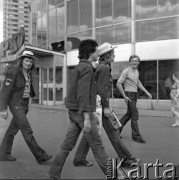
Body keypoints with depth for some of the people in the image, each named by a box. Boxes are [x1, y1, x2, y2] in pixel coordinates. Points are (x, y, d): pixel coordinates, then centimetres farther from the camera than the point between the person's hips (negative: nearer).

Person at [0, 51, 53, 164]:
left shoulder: (28, 73, 8)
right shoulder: (13, 71, -16)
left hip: (25, 104, 9)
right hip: (16, 105, -9)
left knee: (13, 130, 14)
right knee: (27, 131, -9)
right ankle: (41, 156, -7)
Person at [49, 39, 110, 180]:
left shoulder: (79, 67, 17)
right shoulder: (87, 67, -13)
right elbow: (83, 93, -23)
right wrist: (87, 118, -26)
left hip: (74, 112, 9)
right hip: (82, 112, -9)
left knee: (68, 145, 9)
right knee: (97, 145, 0)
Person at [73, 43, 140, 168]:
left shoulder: (99, 67, 17)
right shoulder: (104, 68, -13)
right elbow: (102, 89, -21)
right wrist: (106, 107, -22)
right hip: (101, 105, -10)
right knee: (113, 132, -2)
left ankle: (79, 159, 14)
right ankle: (126, 159, 7)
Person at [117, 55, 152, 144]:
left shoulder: (136, 71, 12)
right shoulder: (126, 71, -12)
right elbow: (119, 83, -15)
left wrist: (147, 92, 16)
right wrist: (124, 96, -16)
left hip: (135, 95, 8)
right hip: (129, 94, -8)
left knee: (129, 114, 14)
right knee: (135, 114, -8)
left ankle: (117, 129, 27)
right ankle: (136, 135, 0)